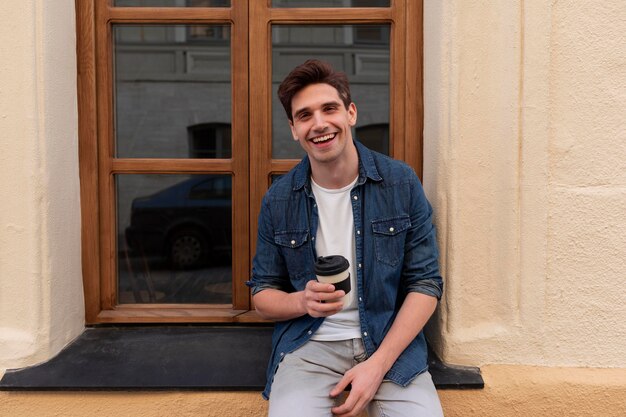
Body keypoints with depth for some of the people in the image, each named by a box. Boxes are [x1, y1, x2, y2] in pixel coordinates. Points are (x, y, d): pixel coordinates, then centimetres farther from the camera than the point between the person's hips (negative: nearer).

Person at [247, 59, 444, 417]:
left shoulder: (402, 183, -2)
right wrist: (303, 302, -15)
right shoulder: (278, 200, 1)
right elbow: (262, 294, 9)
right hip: (310, 343, 0)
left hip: (391, 340, 1)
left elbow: (426, 283, -1)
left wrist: (377, 365, -12)